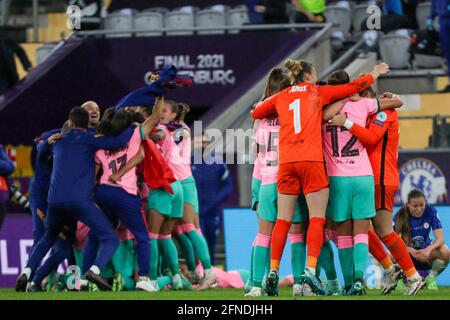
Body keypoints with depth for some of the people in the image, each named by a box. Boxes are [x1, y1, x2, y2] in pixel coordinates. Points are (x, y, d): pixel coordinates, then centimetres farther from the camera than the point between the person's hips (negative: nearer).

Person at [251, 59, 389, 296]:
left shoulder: (281, 97, 16)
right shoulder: (317, 92, 9)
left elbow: (256, 113, 26)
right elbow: (353, 87, 13)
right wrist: (374, 74, 29)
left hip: (286, 162, 4)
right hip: (311, 161, -4)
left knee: (283, 220, 6)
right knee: (317, 218, -4)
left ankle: (273, 271, -1)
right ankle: (310, 270, -18)